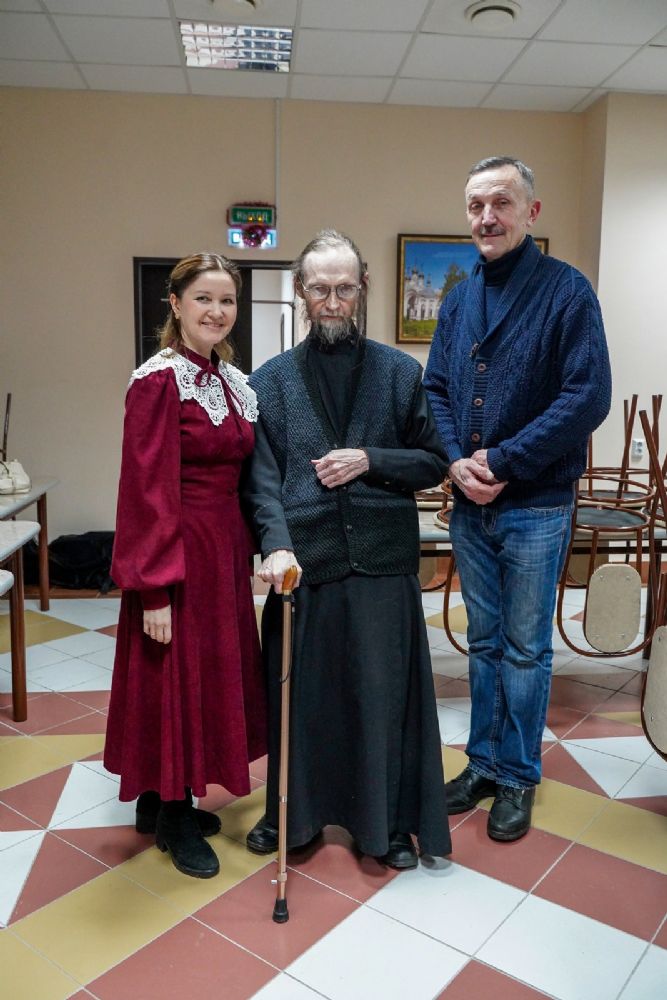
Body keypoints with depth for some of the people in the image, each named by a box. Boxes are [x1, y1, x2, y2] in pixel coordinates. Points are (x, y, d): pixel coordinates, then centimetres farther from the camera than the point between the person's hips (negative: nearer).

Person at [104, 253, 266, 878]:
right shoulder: (159, 380, -14)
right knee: (176, 679, 5)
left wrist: (252, 549, 9)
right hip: (177, 551, -8)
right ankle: (172, 818, 26)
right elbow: (148, 491, -17)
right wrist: (156, 591, -18)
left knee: (213, 673, 16)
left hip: (225, 549, 8)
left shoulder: (234, 381, 9)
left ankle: (164, 801, 36)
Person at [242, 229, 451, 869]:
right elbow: (261, 478, -2)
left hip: (383, 559, 0)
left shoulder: (400, 372, 6)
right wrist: (276, 544, -18)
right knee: (298, 692, 12)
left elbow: (434, 462, 6)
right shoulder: (270, 380, 5)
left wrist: (370, 461, -10)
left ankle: (386, 821, 30)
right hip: (303, 559, 1)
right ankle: (296, 813, 34)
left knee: (384, 691, 9)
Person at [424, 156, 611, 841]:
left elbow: (588, 397, -16)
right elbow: (435, 391, 8)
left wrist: (502, 463, -18)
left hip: (535, 508, -5)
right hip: (468, 505, 5)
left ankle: (517, 778, 26)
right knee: (483, 642, 16)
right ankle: (483, 764, 31)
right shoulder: (458, 302, 10)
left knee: (525, 649, 8)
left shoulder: (566, 291, -7)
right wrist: (456, 462, -10)